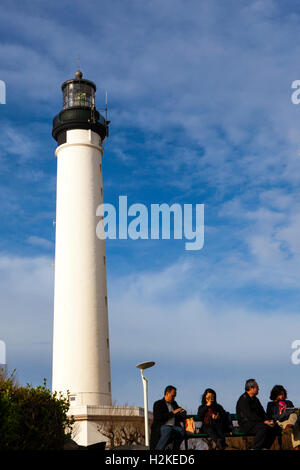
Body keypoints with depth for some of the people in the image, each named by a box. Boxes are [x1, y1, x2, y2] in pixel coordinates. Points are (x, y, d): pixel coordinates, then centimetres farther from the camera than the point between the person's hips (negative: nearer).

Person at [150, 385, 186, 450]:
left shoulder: (174, 403, 25)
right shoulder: (158, 404, 5)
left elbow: (179, 419, 28)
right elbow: (159, 417, -12)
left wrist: (182, 415, 4)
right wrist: (173, 413, -13)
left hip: (174, 426, 5)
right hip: (162, 426, -5)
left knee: (181, 430, -29)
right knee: (168, 430, -38)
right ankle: (158, 449, -35)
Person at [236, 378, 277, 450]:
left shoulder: (255, 399, 18)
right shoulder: (243, 399, -11)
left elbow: (262, 412, 17)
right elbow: (249, 416, -19)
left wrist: (268, 421, -3)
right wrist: (264, 422, -19)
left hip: (256, 423, 8)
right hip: (246, 424, -8)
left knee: (273, 428, -12)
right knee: (263, 427, -33)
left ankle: (264, 448, -7)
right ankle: (255, 448, -26)